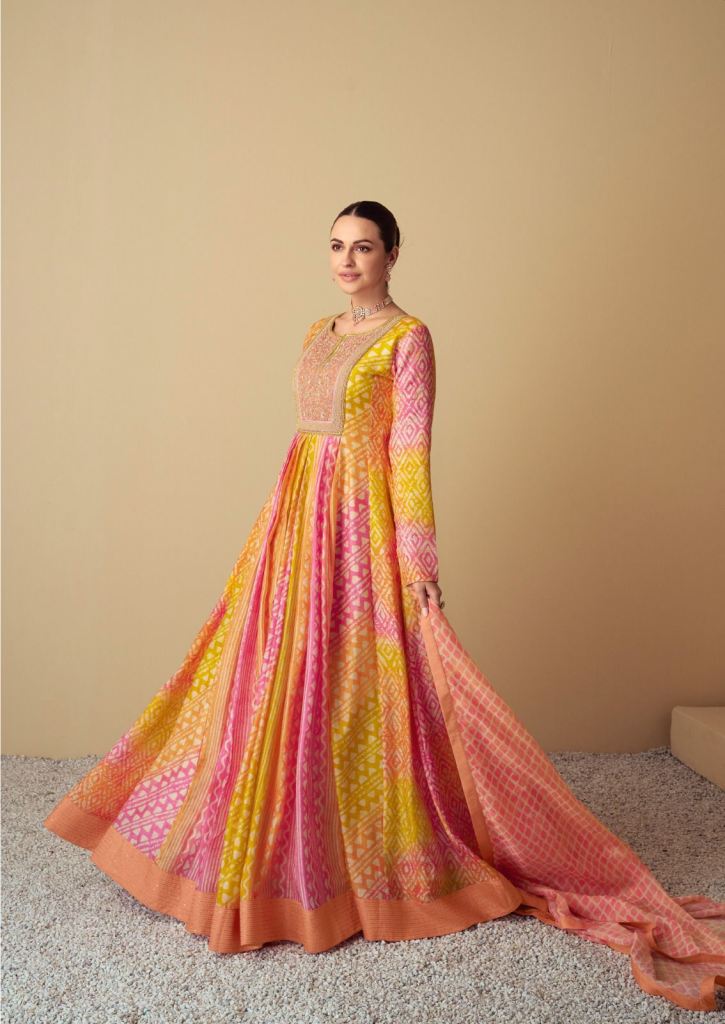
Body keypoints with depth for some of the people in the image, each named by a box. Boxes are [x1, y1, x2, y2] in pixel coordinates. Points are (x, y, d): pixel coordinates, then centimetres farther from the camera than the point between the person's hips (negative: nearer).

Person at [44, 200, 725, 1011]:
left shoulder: (408, 338, -7)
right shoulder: (318, 333, 15)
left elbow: (411, 454, -13)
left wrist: (419, 563, -16)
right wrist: (289, 520, 17)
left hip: (362, 526, -7)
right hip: (298, 519, 7)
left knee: (354, 684, -3)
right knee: (282, 679, 9)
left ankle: (377, 863, 15)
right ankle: (296, 855, 26)